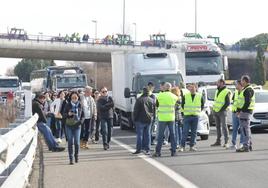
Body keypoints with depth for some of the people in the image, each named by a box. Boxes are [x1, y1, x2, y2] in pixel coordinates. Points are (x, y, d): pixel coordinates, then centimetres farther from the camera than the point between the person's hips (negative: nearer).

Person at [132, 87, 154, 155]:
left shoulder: (139, 100, -10)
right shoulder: (152, 100, 7)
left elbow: (136, 110, -8)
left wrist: (134, 119, 1)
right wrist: (152, 117, 19)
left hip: (141, 120, -4)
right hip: (149, 120, 4)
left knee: (139, 134, 1)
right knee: (147, 134, 7)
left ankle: (139, 149, 2)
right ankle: (147, 149, 4)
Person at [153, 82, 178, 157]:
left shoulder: (160, 96, -6)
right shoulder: (174, 96, 1)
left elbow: (157, 105, 6)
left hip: (162, 118, -2)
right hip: (171, 118, 2)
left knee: (160, 135, 1)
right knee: (172, 134, 9)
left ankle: (158, 151, 0)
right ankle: (173, 151, 9)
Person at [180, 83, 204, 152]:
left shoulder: (200, 96, 4)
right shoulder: (185, 96, 1)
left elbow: (202, 105, 15)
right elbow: (182, 105, 12)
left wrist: (199, 111, 7)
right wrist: (185, 111, 7)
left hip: (195, 116, 1)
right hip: (187, 116, -1)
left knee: (194, 132, 4)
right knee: (185, 132, -5)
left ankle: (192, 146, 11)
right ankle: (182, 146, -2)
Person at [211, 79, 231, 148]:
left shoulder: (226, 92, -11)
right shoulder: (217, 91, 14)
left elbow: (228, 103, -14)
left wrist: (221, 109, -15)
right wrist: (213, 109, 12)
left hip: (222, 111, -8)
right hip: (215, 111, 8)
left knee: (224, 126, -9)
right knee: (218, 126, 10)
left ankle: (226, 142, -9)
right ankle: (218, 141, 15)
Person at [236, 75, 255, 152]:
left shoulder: (248, 90, -14)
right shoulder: (245, 89, 20)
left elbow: (247, 102, -22)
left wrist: (242, 110, -21)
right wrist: (239, 110, 16)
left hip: (245, 111, -11)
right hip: (244, 111, 11)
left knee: (245, 128, -12)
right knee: (247, 129, 15)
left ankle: (245, 146, -14)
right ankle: (249, 145, 21)